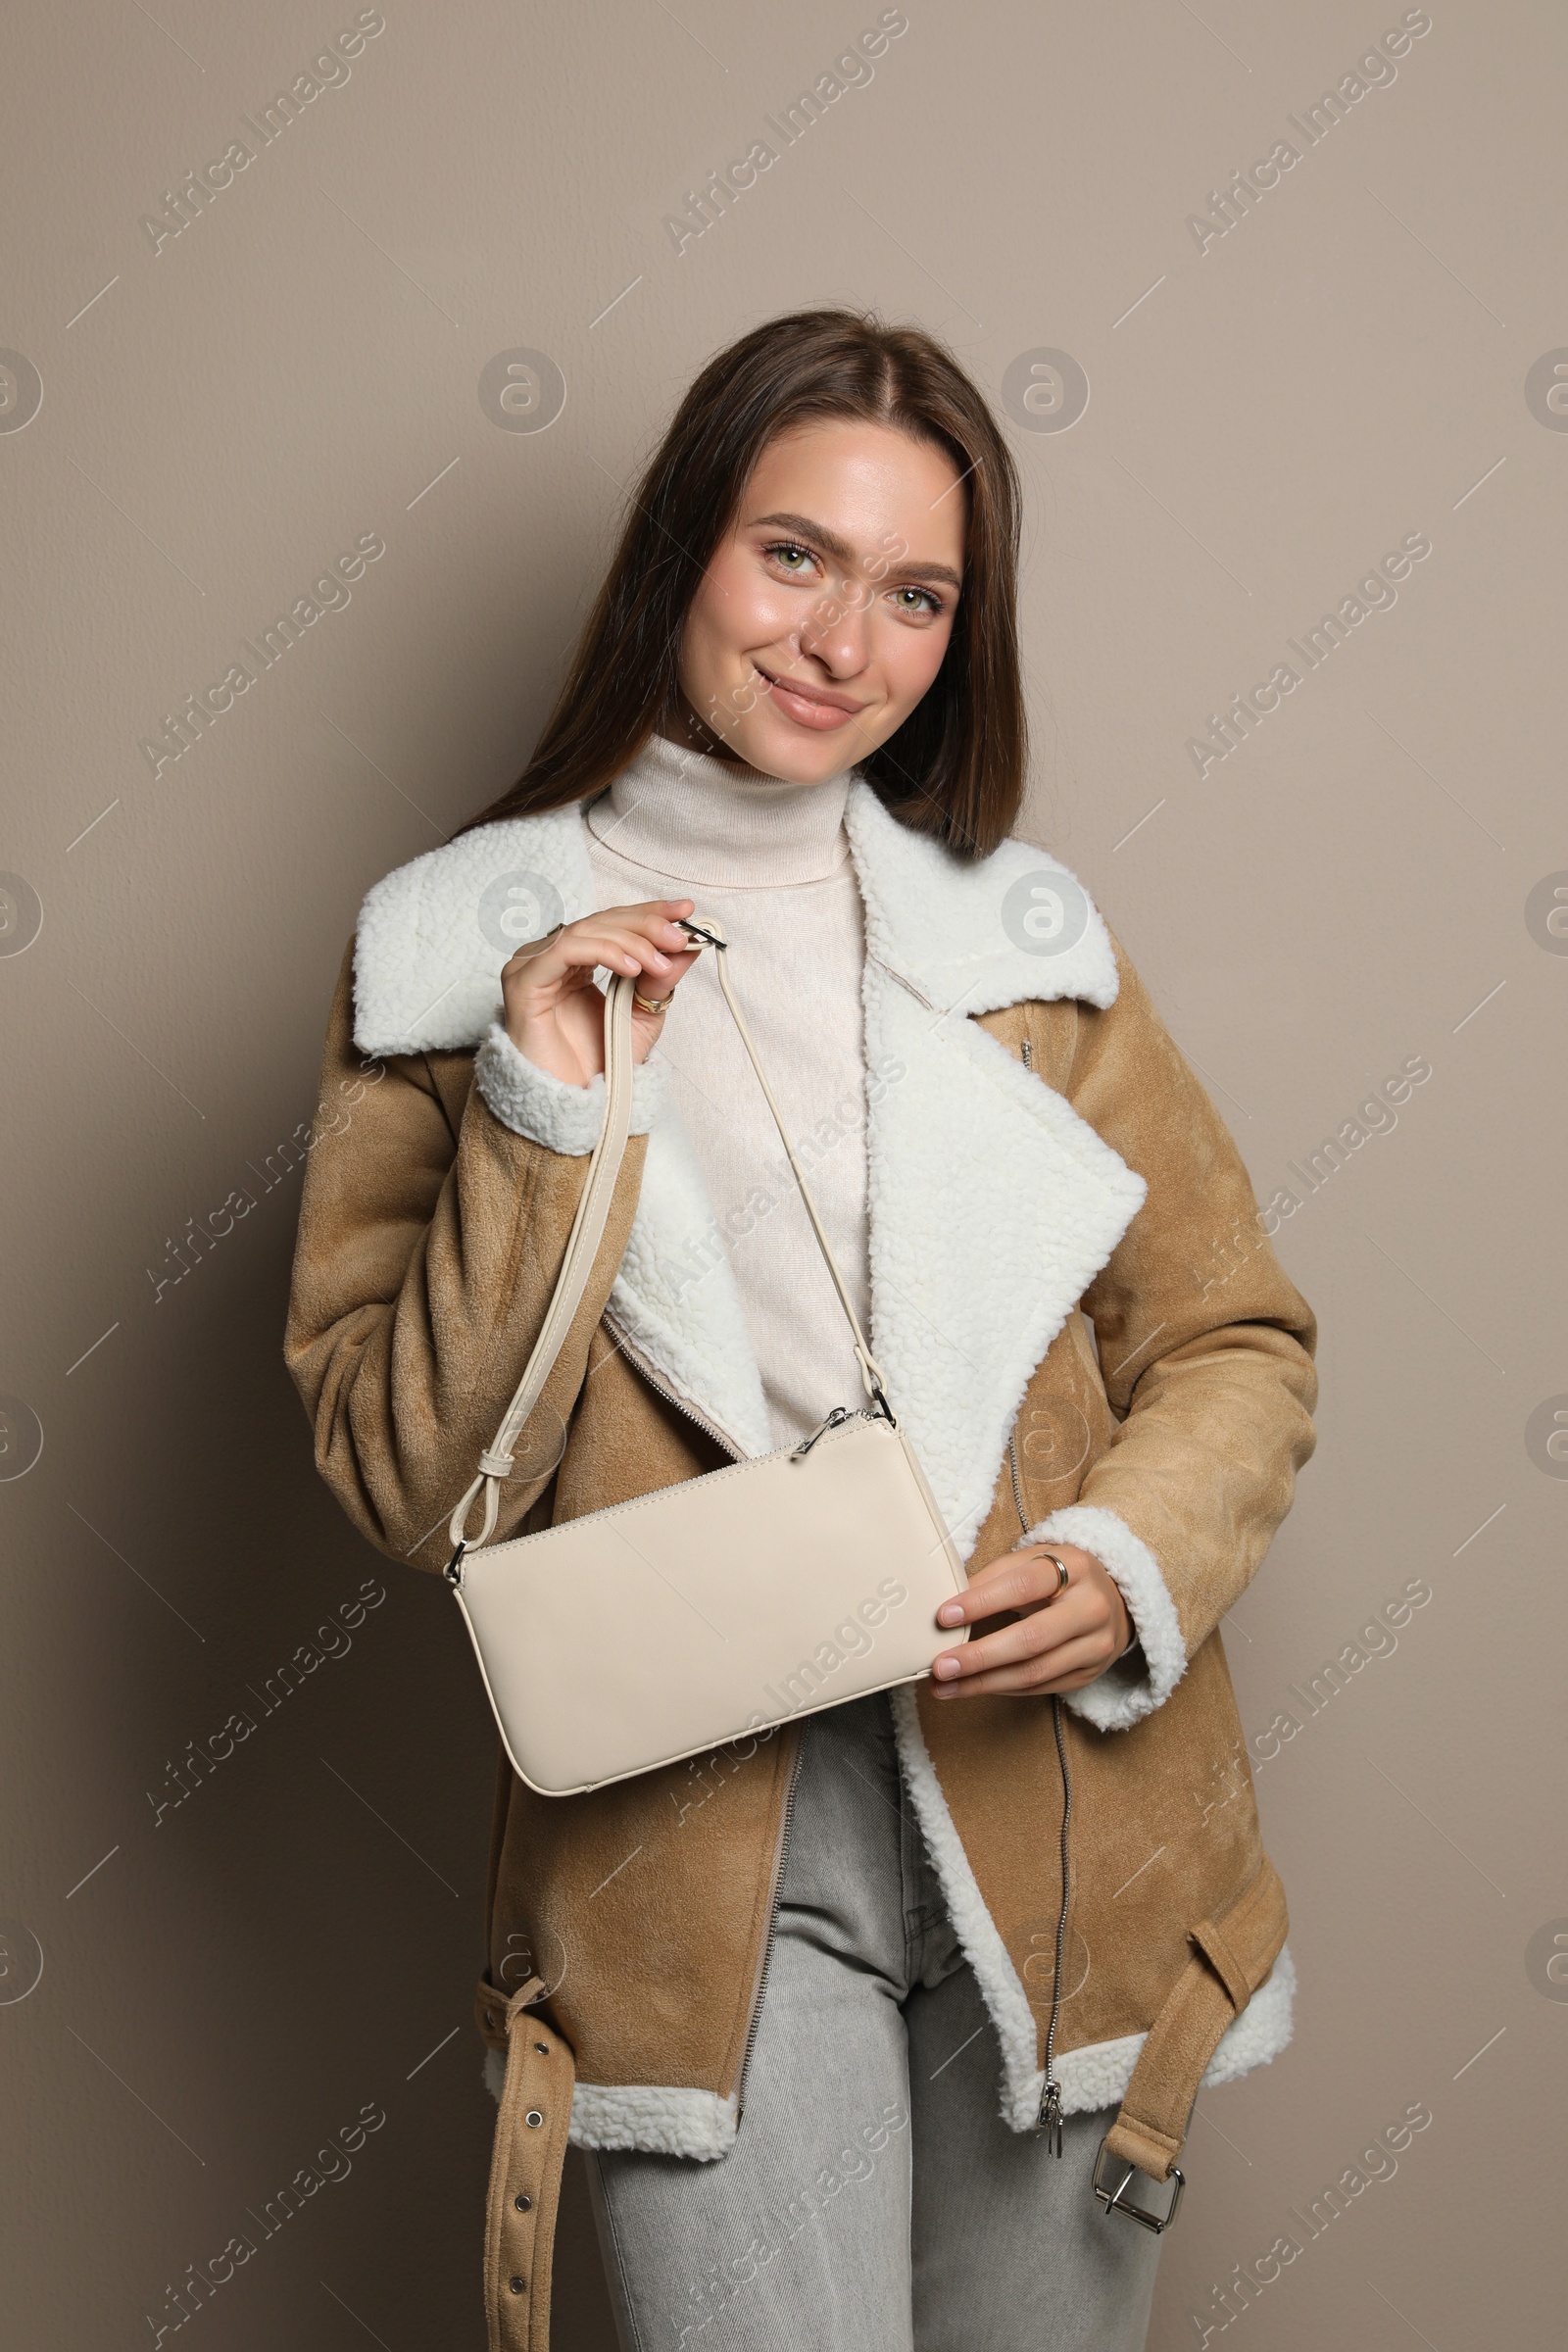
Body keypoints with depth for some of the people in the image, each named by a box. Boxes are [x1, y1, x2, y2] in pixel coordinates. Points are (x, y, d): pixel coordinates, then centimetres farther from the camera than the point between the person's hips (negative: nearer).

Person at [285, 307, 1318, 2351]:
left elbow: (1242, 1344, 8)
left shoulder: (1026, 936, 4)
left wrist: (1130, 1562, -11)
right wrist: (537, 1121, -15)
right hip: (696, 1850, -2)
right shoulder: (454, 958, -1)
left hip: (1061, 1825, 3)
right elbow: (405, 1486, -4)